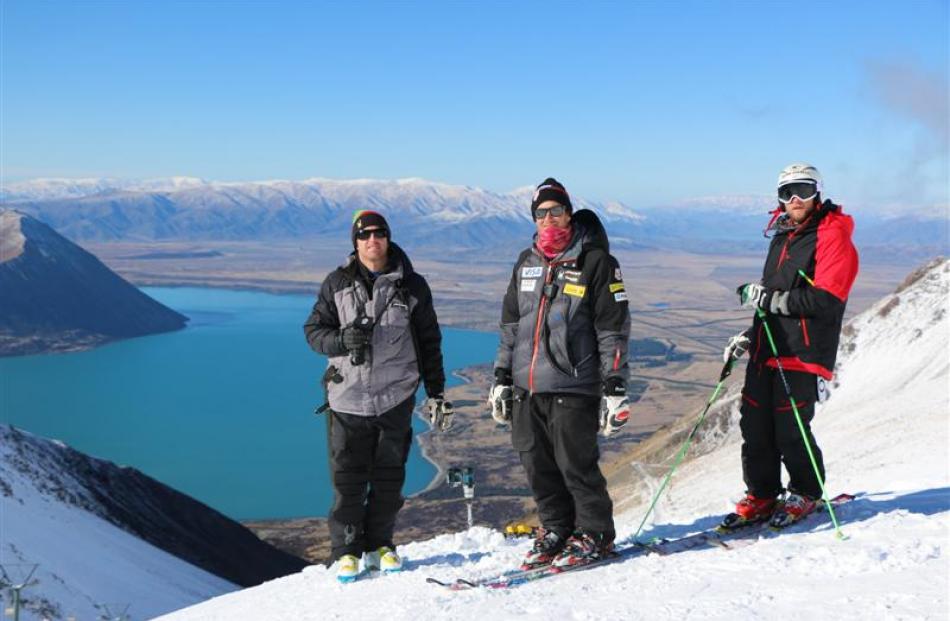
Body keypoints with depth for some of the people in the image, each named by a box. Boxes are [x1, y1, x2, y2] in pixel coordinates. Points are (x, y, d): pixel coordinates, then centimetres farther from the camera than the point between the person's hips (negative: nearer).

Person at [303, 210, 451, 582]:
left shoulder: (411, 286, 6)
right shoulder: (337, 283, 6)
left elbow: (429, 342, 10)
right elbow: (314, 331, 7)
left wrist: (436, 393, 8)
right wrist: (342, 339, -15)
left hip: (395, 398, 1)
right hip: (347, 397, 0)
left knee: (389, 478, 8)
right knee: (347, 480, 1)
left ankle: (379, 545, 23)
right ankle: (345, 551, 14)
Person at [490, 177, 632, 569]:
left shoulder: (594, 261, -2)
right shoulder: (526, 262, 15)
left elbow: (613, 329, -4)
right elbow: (510, 324, 20)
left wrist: (614, 387, -9)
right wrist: (501, 378, 15)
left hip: (572, 385, -5)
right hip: (526, 386, 6)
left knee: (576, 463, -2)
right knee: (537, 464, 8)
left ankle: (594, 534, 16)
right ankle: (556, 529, 25)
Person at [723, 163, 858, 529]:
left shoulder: (832, 236, -6)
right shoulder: (782, 237, 20)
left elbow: (826, 299, -18)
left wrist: (771, 299, -18)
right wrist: (750, 335, 19)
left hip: (803, 352, -7)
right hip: (766, 351, 7)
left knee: (790, 430, -5)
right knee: (754, 426, 5)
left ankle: (806, 494, 18)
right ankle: (761, 497, 20)